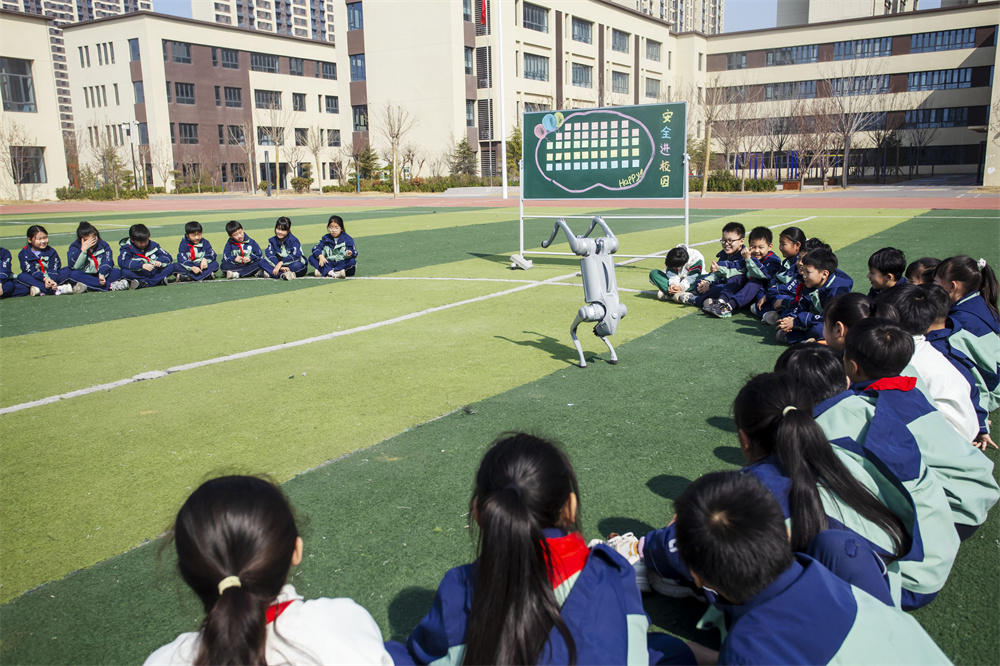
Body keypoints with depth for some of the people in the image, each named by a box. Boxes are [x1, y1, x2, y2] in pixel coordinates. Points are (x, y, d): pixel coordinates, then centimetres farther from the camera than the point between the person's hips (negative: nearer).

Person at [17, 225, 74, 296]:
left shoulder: (51, 252, 2)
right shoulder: (24, 253, -4)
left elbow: (53, 269, -11)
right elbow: (32, 270, -16)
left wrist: (51, 280, -33)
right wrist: (45, 279, -35)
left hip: (50, 277, 1)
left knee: (67, 271, -18)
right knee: (21, 277, -32)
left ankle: (41, 290, -32)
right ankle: (56, 290, -45)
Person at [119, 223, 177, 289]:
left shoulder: (153, 245, 4)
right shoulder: (127, 247, -6)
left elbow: (168, 257, 0)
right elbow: (122, 262, -24)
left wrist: (160, 262, -24)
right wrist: (142, 266, -34)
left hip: (154, 272, 3)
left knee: (172, 266, -18)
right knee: (125, 272, -35)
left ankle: (143, 283, -27)